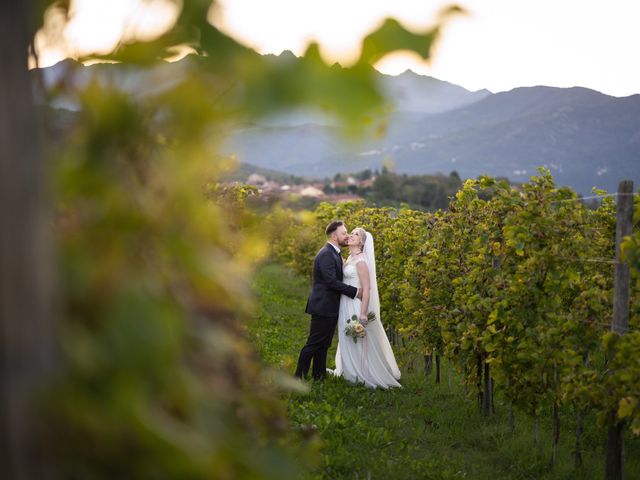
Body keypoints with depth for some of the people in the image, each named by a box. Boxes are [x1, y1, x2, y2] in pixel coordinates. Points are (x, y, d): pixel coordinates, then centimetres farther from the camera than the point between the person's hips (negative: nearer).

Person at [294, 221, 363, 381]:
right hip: (323, 307, -10)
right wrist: (355, 292, -20)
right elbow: (331, 281, -24)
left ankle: (319, 376, 21)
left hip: (330, 308, 10)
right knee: (314, 344, -3)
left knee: (323, 345, 14)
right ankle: (300, 377, 4)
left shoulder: (334, 253, 15)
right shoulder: (326, 254, -18)